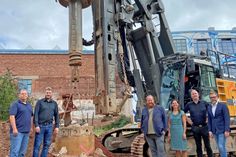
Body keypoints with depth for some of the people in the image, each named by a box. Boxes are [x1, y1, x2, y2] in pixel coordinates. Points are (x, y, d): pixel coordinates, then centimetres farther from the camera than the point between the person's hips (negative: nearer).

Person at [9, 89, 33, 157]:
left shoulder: (29, 105, 16)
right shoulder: (15, 104, -6)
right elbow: (12, 117, -15)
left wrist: (30, 127, 16)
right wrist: (14, 129, -22)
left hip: (26, 131, 7)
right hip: (18, 131, -7)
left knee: (23, 151, 11)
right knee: (15, 150, -8)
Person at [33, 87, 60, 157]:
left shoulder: (54, 103, 9)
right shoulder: (40, 102, -1)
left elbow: (56, 115, 11)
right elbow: (36, 114, -5)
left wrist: (57, 126, 5)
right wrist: (36, 125, -13)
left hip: (49, 126, 3)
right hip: (41, 125, -3)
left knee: (47, 144, 8)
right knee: (37, 144, 1)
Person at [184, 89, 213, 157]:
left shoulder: (204, 103, 2)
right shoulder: (189, 104, 4)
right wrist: (187, 120, 5)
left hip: (204, 127, -1)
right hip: (195, 128, 1)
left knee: (207, 145, 3)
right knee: (198, 146, 9)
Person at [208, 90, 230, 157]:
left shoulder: (223, 105, -5)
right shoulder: (209, 108, 10)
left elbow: (227, 118, -10)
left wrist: (227, 130, -15)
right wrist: (210, 130, 4)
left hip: (222, 130, -5)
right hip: (214, 131, 5)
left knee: (221, 146, -10)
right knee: (220, 147, 10)